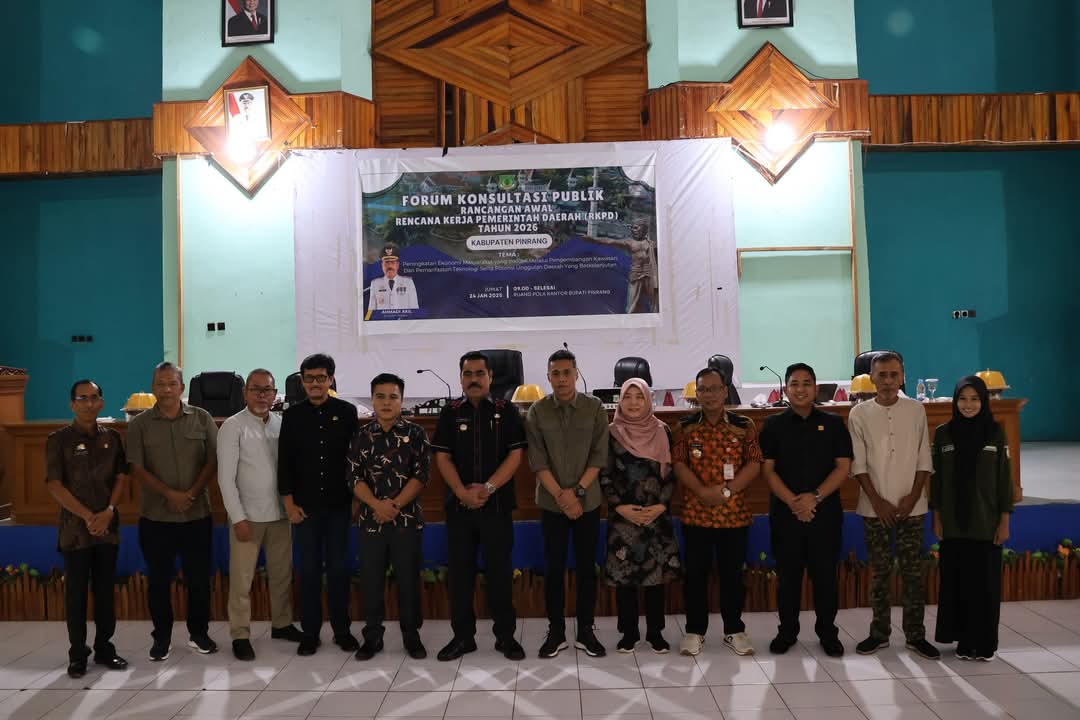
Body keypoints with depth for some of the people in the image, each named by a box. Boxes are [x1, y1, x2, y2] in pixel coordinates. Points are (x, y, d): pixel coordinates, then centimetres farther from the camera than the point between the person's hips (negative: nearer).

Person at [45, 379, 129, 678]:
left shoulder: (112, 437, 6)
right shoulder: (59, 439, -5)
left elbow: (121, 477, 5)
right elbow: (54, 485, -9)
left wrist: (108, 512, -9)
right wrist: (87, 516, -14)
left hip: (108, 526, 3)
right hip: (75, 527, -3)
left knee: (105, 589, 9)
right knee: (76, 592, 4)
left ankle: (104, 648, 20)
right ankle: (77, 654, 15)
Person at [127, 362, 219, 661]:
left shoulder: (201, 418, 1)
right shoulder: (139, 424, 0)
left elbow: (213, 460, -1)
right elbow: (137, 468, -5)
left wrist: (192, 493, -12)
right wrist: (170, 494, -14)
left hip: (197, 514, 0)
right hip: (155, 516, 0)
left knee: (199, 577, 8)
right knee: (158, 579, 9)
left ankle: (199, 633, 24)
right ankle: (161, 637, 24)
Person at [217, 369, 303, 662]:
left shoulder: (282, 424, 4)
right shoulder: (233, 427, -8)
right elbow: (226, 478, -10)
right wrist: (238, 518, -13)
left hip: (280, 513, 4)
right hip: (247, 515, -4)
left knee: (282, 573, 15)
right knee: (241, 579, 4)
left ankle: (282, 624, 31)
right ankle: (240, 635, 18)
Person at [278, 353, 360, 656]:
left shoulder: (347, 412, 0)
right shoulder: (292, 415, 3)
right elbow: (284, 462, 3)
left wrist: (357, 498, 0)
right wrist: (289, 502, -2)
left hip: (339, 505, 0)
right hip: (305, 506, 1)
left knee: (338, 568, 6)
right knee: (309, 570, 6)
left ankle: (342, 630, 18)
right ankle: (310, 633, 18)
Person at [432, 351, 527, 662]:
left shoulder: (507, 411, 2)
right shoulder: (450, 413, 6)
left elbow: (515, 454, -4)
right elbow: (442, 457, 0)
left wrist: (488, 488, -14)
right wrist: (463, 492, -13)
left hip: (498, 505, -1)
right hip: (458, 505, 2)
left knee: (500, 571, 4)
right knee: (460, 571, 7)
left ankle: (505, 635, 16)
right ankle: (463, 636, 19)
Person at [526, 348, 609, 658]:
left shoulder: (595, 408, -2)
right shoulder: (537, 411, -2)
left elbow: (599, 456, -4)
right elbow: (537, 460, -5)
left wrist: (578, 491, -12)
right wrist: (561, 495, -13)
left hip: (588, 501, 0)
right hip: (551, 502, 0)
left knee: (586, 567, 7)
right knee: (553, 568, 5)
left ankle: (586, 631, 19)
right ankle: (556, 632, 17)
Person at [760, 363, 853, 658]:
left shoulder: (833, 423, 5)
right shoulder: (773, 425, 4)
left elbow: (843, 467, -1)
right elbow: (767, 469, -2)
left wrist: (815, 497, -13)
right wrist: (793, 502, -14)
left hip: (825, 512, 0)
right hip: (785, 512, 0)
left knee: (825, 573, 6)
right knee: (787, 574, 7)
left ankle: (828, 632, 22)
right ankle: (787, 631, 21)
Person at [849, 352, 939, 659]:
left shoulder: (916, 410, 1)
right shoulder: (860, 413, -1)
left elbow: (924, 459, 3)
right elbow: (858, 464, -2)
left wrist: (912, 497, -6)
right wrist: (878, 502, -8)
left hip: (911, 506, 1)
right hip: (875, 507, 0)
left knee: (913, 572, 4)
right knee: (880, 572, 7)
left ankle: (915, 635, 17)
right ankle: (879, 633, 18)